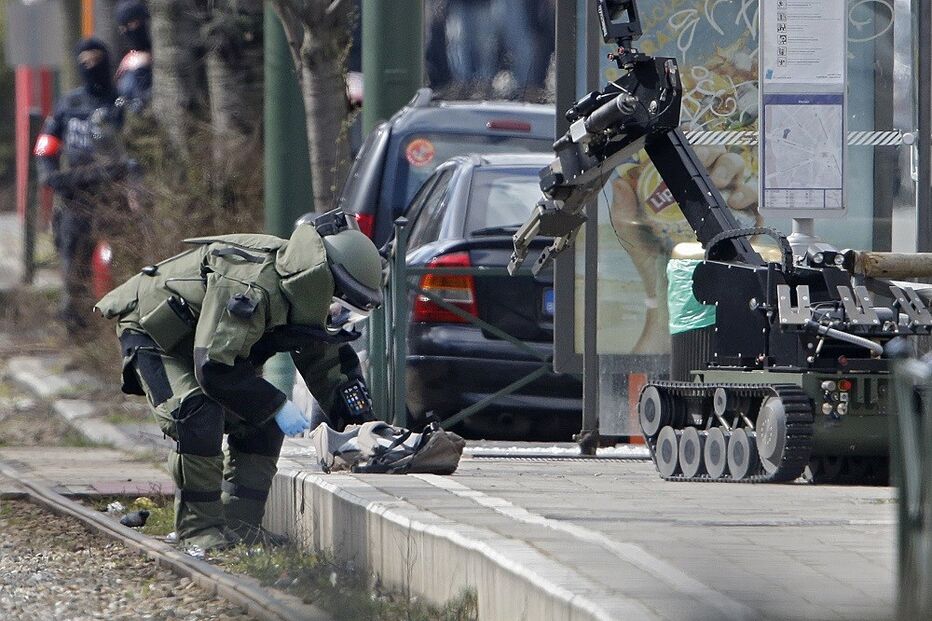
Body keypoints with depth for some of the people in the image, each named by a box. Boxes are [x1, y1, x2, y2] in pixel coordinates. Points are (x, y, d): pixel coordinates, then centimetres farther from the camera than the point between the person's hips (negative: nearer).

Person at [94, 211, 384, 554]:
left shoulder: (303, 297, -10)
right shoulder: (248, 289, -39)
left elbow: (329, 363, 5)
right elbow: (213, 369, -38)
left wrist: (359, 423, -3)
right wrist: (278, 406, -31)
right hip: (149, 329, -9)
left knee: (262, 422, -1)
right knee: (198, 414, -28)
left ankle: (240, 525, 3)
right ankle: (199, 531, -20)